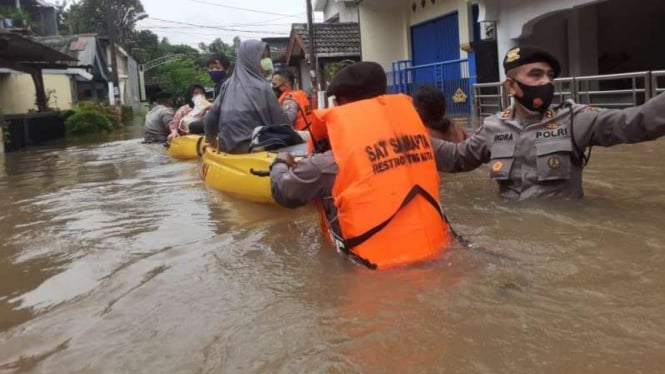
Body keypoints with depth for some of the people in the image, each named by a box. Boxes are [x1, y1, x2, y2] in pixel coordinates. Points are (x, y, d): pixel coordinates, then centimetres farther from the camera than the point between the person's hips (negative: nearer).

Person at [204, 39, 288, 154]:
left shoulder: (228, 85, 5)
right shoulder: (261, 87, -10)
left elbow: (210, 119, 6)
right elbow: (280, 121, -5)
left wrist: (212, 140, 23)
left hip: (228, 148, 7)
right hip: (253, 148, -7)